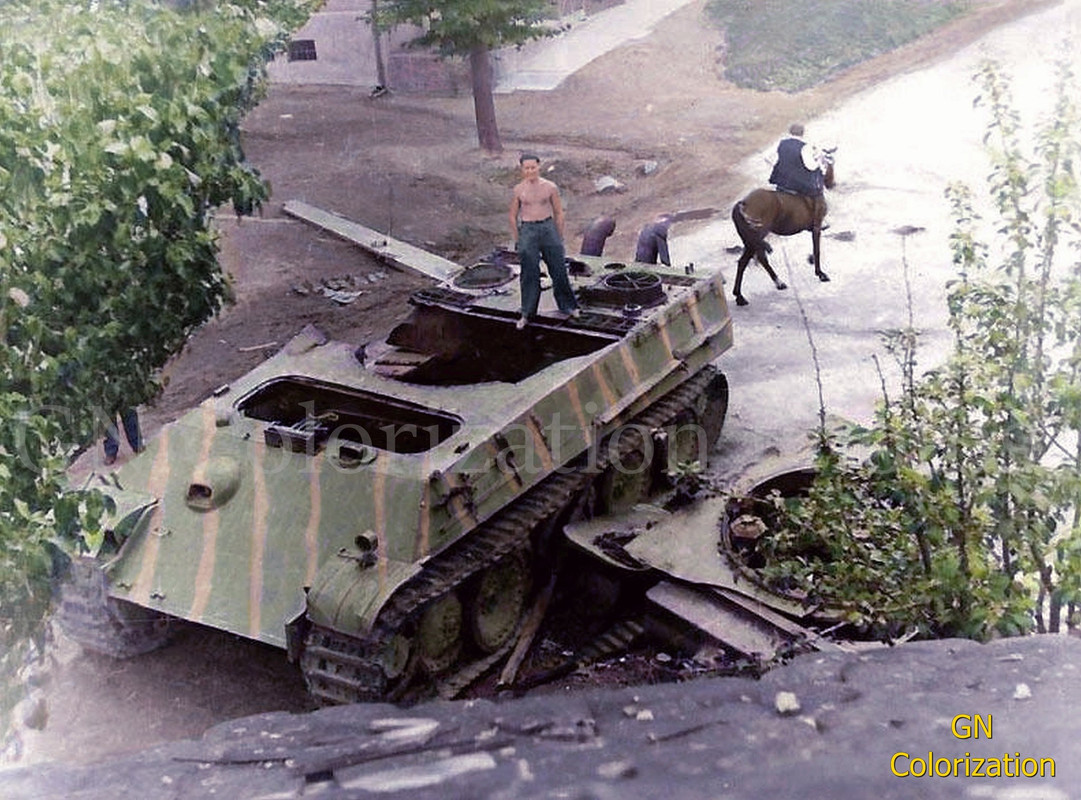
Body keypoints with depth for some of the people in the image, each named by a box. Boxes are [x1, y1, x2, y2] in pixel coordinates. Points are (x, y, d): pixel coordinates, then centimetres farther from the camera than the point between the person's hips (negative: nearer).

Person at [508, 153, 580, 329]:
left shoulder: (550, 187, 0)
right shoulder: (518, 190, 1)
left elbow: (559, 213, 8)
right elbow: (513, 217, 8)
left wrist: (559, 237, 6)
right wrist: (517, 241, 6)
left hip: (548, 227, 1)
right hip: (527, 230, 0)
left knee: (559, 269, 5)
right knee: (529, 274, 2)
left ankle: (568, 306, 23)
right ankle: (527, 314, 13)